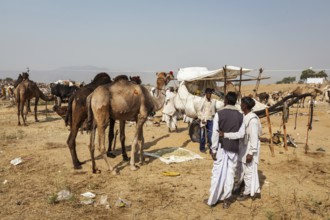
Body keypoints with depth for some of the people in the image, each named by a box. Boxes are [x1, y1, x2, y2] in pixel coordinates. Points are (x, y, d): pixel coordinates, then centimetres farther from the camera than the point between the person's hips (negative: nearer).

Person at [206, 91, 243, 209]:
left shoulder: (219, 114, -9)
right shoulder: (240, 116, -1)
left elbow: (215, 133, -11)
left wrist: (213, 149, -6)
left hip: (222, 147, -2)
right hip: (234, 148, 2)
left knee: (217, 173, 5)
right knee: (230, 173, 9)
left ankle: (212, 199, 12)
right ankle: (226, 199, 13)